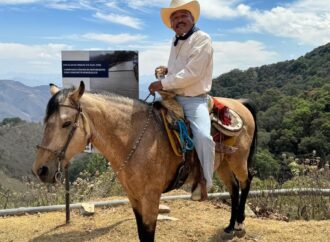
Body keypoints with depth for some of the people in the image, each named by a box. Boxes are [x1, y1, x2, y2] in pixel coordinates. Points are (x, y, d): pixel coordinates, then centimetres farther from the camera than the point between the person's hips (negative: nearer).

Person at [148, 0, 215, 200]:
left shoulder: (202, 39, -11)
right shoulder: (176, 42, 13)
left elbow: (192, 73, -21)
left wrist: (163, 84, -19)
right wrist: (167, 70, 10)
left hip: (194, 100, -8)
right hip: (172, 97, 8)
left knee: (202, 135, -29)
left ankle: (204, 182, -13)